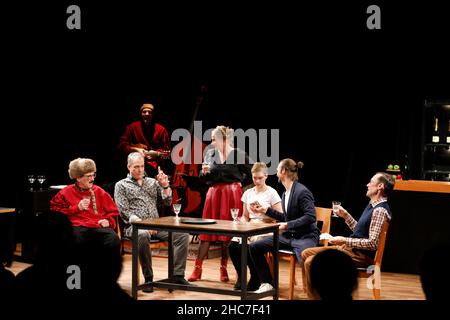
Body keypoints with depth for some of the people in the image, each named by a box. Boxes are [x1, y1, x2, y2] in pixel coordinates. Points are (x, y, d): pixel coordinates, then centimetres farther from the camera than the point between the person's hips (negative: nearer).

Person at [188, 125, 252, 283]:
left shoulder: (240, 155, -6)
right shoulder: (210, 153, 6)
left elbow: (250, 175, 4)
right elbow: (204, 178, 12)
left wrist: (239, 183, -3)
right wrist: (204, 172, -8)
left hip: (232, 195, -3)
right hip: (214, 193, 3)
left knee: (228, 234, 2)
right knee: (206, 231, 2)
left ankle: (223, 269, 15)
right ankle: (197, 269, 5)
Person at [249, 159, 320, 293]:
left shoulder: (302, 191, -15)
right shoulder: (285, 193, 11)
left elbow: (310, 217, -22)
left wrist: (287, 225, -24)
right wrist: (266, 210, 20)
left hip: (305, 236, -9)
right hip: (288, 235, 9)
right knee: (254, 247, 2)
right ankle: (267, 283, 11)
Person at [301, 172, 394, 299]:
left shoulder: (379, 210, -18)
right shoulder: (372, 205, 14)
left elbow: (372, 243, -24)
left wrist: (345, 240, -20)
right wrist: (346, 216, 11)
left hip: (361, 255, -10)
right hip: (351, 248, 10)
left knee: (311, 262, -23)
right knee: (306, 254, 8)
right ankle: (311, 292, 10)